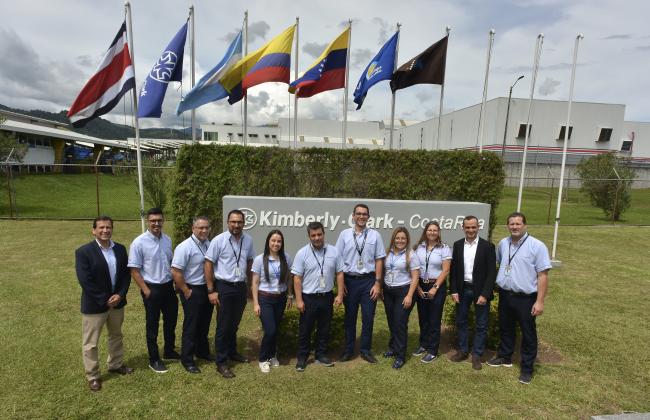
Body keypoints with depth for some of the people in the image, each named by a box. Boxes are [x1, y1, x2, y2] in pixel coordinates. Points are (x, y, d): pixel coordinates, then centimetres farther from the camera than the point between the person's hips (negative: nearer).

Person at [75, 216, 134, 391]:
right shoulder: (83, 252, -15)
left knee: (116, 336, 21)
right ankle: (92, 376, 26)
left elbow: (126, 274, 2)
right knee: (90, 343, 8)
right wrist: (105, 300, -18)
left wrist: (120, 295, -12)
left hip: (117, 301, 5)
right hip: (94, 305, -5)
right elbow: (85, 281, -19)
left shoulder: (120, 249, 0)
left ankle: (116, 364, 41)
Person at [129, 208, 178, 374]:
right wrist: (146, 290, -14)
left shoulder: (167, 240, 2)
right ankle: (154, 360, 26)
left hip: (168, 286, 6)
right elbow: (134, 270, -13)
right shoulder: (139, 243, -16)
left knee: (171, 320, 19)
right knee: (153, 325, 10)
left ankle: (169, 351, 40)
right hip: (152, 288, -6)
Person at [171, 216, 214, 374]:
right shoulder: (185, 247, -19)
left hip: (207, 289, 7)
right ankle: (187, 360, 21)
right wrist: (186, 291, -15)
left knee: (204, 324, 20)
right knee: (191, 326, 5)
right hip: (192, 291, -7)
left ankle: (202, 352, 39)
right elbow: (176, 272, -20)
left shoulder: (209, 244, 2)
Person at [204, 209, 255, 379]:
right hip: (224, 287, -4)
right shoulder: (219, 240, -14)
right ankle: (221, 363, 17)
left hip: (241, 287, 4)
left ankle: (232, 352, 39)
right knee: (224, 326, 4)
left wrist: (250, 284, 14)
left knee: (235, 324, 19)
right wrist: (211, 291, -12)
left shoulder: (248, 240, -2)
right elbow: (208, 264, -11)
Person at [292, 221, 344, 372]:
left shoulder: (333, 251, -1)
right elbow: (297, 278, -8)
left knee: (324, 329, 15)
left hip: (327, 297, 3)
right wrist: (299, 300, -11)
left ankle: (321, 355, 31)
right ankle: (302, 358, 24)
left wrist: (340, 294, -1)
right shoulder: (302, 253, -9)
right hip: (309, 298, -2)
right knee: (305, 330, 8)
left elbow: (339, 274, 4)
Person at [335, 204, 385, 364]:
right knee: (350, 317, 13)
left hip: (368, 280, 0)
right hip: (349, 280, 0)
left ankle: (365, 350, 27)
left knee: (368, 317, 9)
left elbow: (379, 260, -1)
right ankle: (348, 349, 28)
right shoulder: (345, 234, -1)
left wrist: (377, 283, -4)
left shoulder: (375, 235, -2)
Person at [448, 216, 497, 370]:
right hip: (462, 289, 3)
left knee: (481, 325, 8)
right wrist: (454, 291, -2)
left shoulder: (487, 246, -9)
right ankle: (462, 351, 30)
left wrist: (485, 294, -15)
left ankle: (477, 355, 24)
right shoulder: (457, 245, 1)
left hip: (480, 290, -3)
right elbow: (453, 269, 4)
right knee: (460, 322, 14)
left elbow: (491, 272, -10)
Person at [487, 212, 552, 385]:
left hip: (526, 298, -5)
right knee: (505, 328, 20)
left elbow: (543, 275, -15)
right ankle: (504, 357, 38)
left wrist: (539, 301, -17)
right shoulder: (503, 243, 2)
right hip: (505, 295, 5)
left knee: (528, 334, 9)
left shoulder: (537, 246, -14)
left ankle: (527, 368, 24)